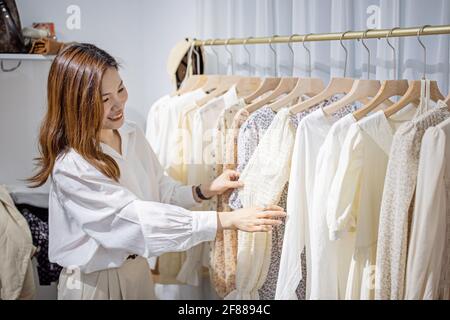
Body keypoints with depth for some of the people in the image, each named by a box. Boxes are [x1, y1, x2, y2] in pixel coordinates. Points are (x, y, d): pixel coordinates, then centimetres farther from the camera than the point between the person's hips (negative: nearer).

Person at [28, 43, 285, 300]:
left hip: (138, 270, 6)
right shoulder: (71, 167, -25)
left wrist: (205, 191, -12)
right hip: (94, 282, -6)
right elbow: (137, 218, -29)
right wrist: (228, 220, -32)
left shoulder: (132, 135, -3)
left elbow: (161, 192, 7)